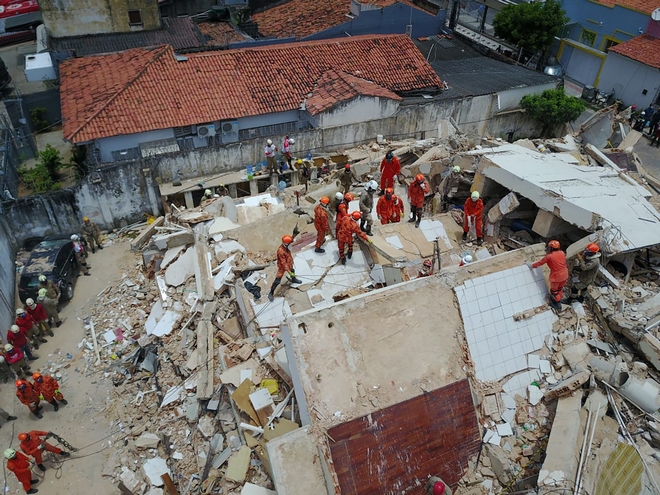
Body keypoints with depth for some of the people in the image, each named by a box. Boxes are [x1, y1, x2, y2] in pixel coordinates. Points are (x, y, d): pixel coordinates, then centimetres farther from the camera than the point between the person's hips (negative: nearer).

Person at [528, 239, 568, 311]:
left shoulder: (549, 256, -19)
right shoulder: (562, 253, -3)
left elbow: (540, 262, -6)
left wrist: (531, 265, 9)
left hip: (556, 277, -6)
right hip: (564, 275, 6)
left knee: (554, 291, 16)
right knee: (560, 289, 26)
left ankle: (558, 305, 27)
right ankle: (558, 300, 44)